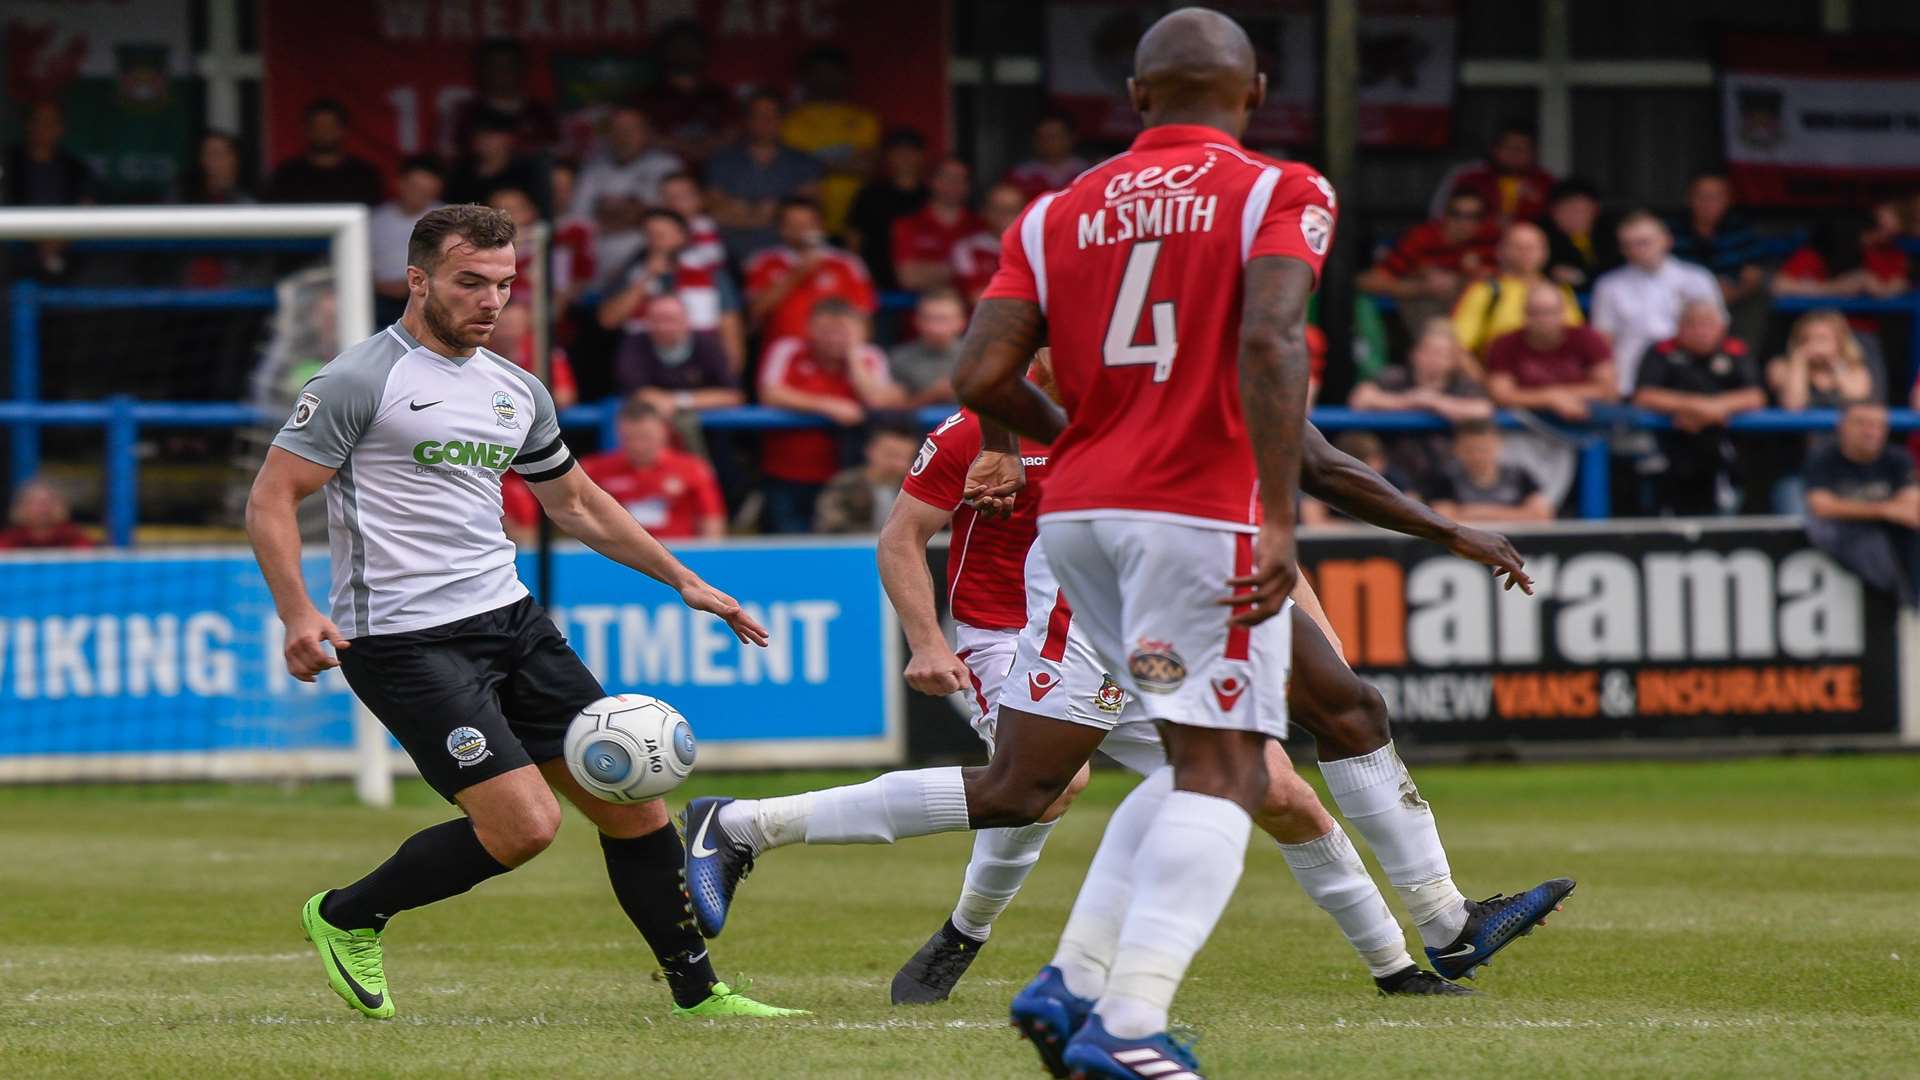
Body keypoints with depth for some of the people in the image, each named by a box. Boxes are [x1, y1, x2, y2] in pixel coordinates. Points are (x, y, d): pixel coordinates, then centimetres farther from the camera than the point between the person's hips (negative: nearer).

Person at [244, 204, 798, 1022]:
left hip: (509, 619, 7)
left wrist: (682, 580, 26)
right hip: (405, 640, -7)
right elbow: (270, 501, -10)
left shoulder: (516, 391, 14)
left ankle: (697, 991, 15)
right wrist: (298, 615, -24)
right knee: (524, 825, -18)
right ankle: (348, 917, 4)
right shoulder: (358, 382, -8)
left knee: (633, 797, 2)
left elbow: (575, 501, 28)